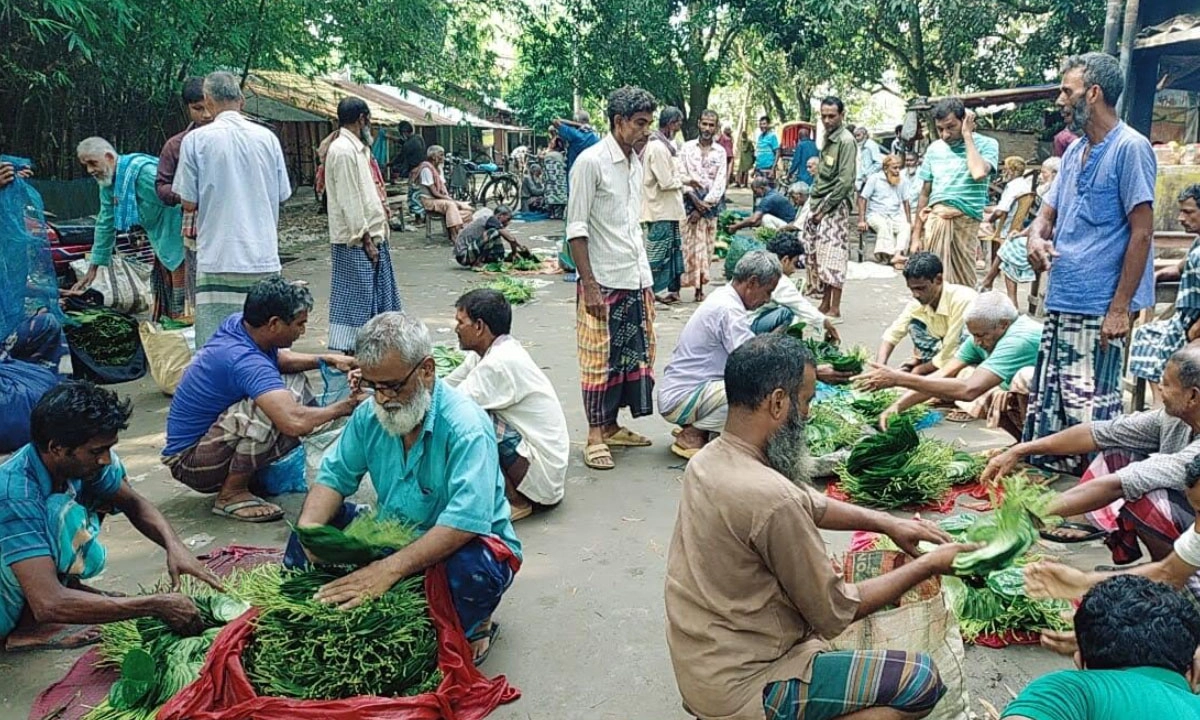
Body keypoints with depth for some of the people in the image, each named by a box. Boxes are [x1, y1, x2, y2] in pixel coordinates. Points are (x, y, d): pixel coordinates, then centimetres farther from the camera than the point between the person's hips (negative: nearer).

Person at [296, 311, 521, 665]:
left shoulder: (466, 426, -28)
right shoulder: (370, 414, -5)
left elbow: (465, 523, -37)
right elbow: (334, 475, -1)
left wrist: (391, 568, -43)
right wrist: (308, 529, -23)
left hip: (469, 540, -5)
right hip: (397, 536, 6)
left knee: (472, 569, -39)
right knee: (320, 520, -11)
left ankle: (472, 628, -4)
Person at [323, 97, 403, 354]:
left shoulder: (356, 148, 15)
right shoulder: (343, 150, -16)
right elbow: (348, 200, -20)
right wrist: (365, 239, -19)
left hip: (371, 235, 10)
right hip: (356, 240, -10)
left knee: (376, 295, 16)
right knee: (356, 298, -4)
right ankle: (348, 351, 3)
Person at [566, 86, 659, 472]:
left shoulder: (636, 163, 11)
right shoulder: (591, 162, -12)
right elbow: (576, 229, -14)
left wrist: (645, 278, 16)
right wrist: (589, 285, -18)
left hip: (636, 280, 8)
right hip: (603, 282, -8)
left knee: (632, 354, 12)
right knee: (600, 359, 0)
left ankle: (612, 427, 25)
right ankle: (595, 437, 12)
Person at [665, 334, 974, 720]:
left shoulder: (709, 458, -2)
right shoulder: (768, 498, -29)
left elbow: (808, 504, 14)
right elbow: (835, 613, -16)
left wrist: (888, 522, 6)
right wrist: (929, 565, -7)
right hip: (740, 687, -9)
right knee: (922, 679, -3)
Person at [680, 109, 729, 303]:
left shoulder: (720, 152, 7)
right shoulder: (687, 148, 4)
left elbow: (720, 182, 0)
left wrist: (705, 204, -10)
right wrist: (695, 200, -11)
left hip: (711, 203, 2)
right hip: (690, 202, -1)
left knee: (707, 246, 3)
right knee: (693, 245, -6)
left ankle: (700, 287, 8)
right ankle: (697, 287, -3)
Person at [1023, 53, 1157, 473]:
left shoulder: (1130, 148, -9)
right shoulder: (1074, 152, 15)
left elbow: (1142, 233, -13)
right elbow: (1048, 212, 21)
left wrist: (1120, 308, -17)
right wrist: (1036, 237, -5)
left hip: (1099, 309, -8)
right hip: (1060, 303, 8)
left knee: (1091, 413, -4)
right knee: (1046, 408, 12)